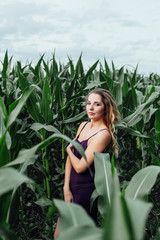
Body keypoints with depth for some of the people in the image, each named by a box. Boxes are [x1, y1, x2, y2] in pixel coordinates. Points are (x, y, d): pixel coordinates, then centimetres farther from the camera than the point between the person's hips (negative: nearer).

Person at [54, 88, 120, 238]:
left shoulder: (103, 134, -19)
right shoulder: (83, 126, 6)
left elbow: (80, 167, -20)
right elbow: (70, 158, 5)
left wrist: (69, 149, -1)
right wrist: (66, 188, -2)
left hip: (86, 191, -7)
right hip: (72, 187, 7)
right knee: (59, 234, 14)